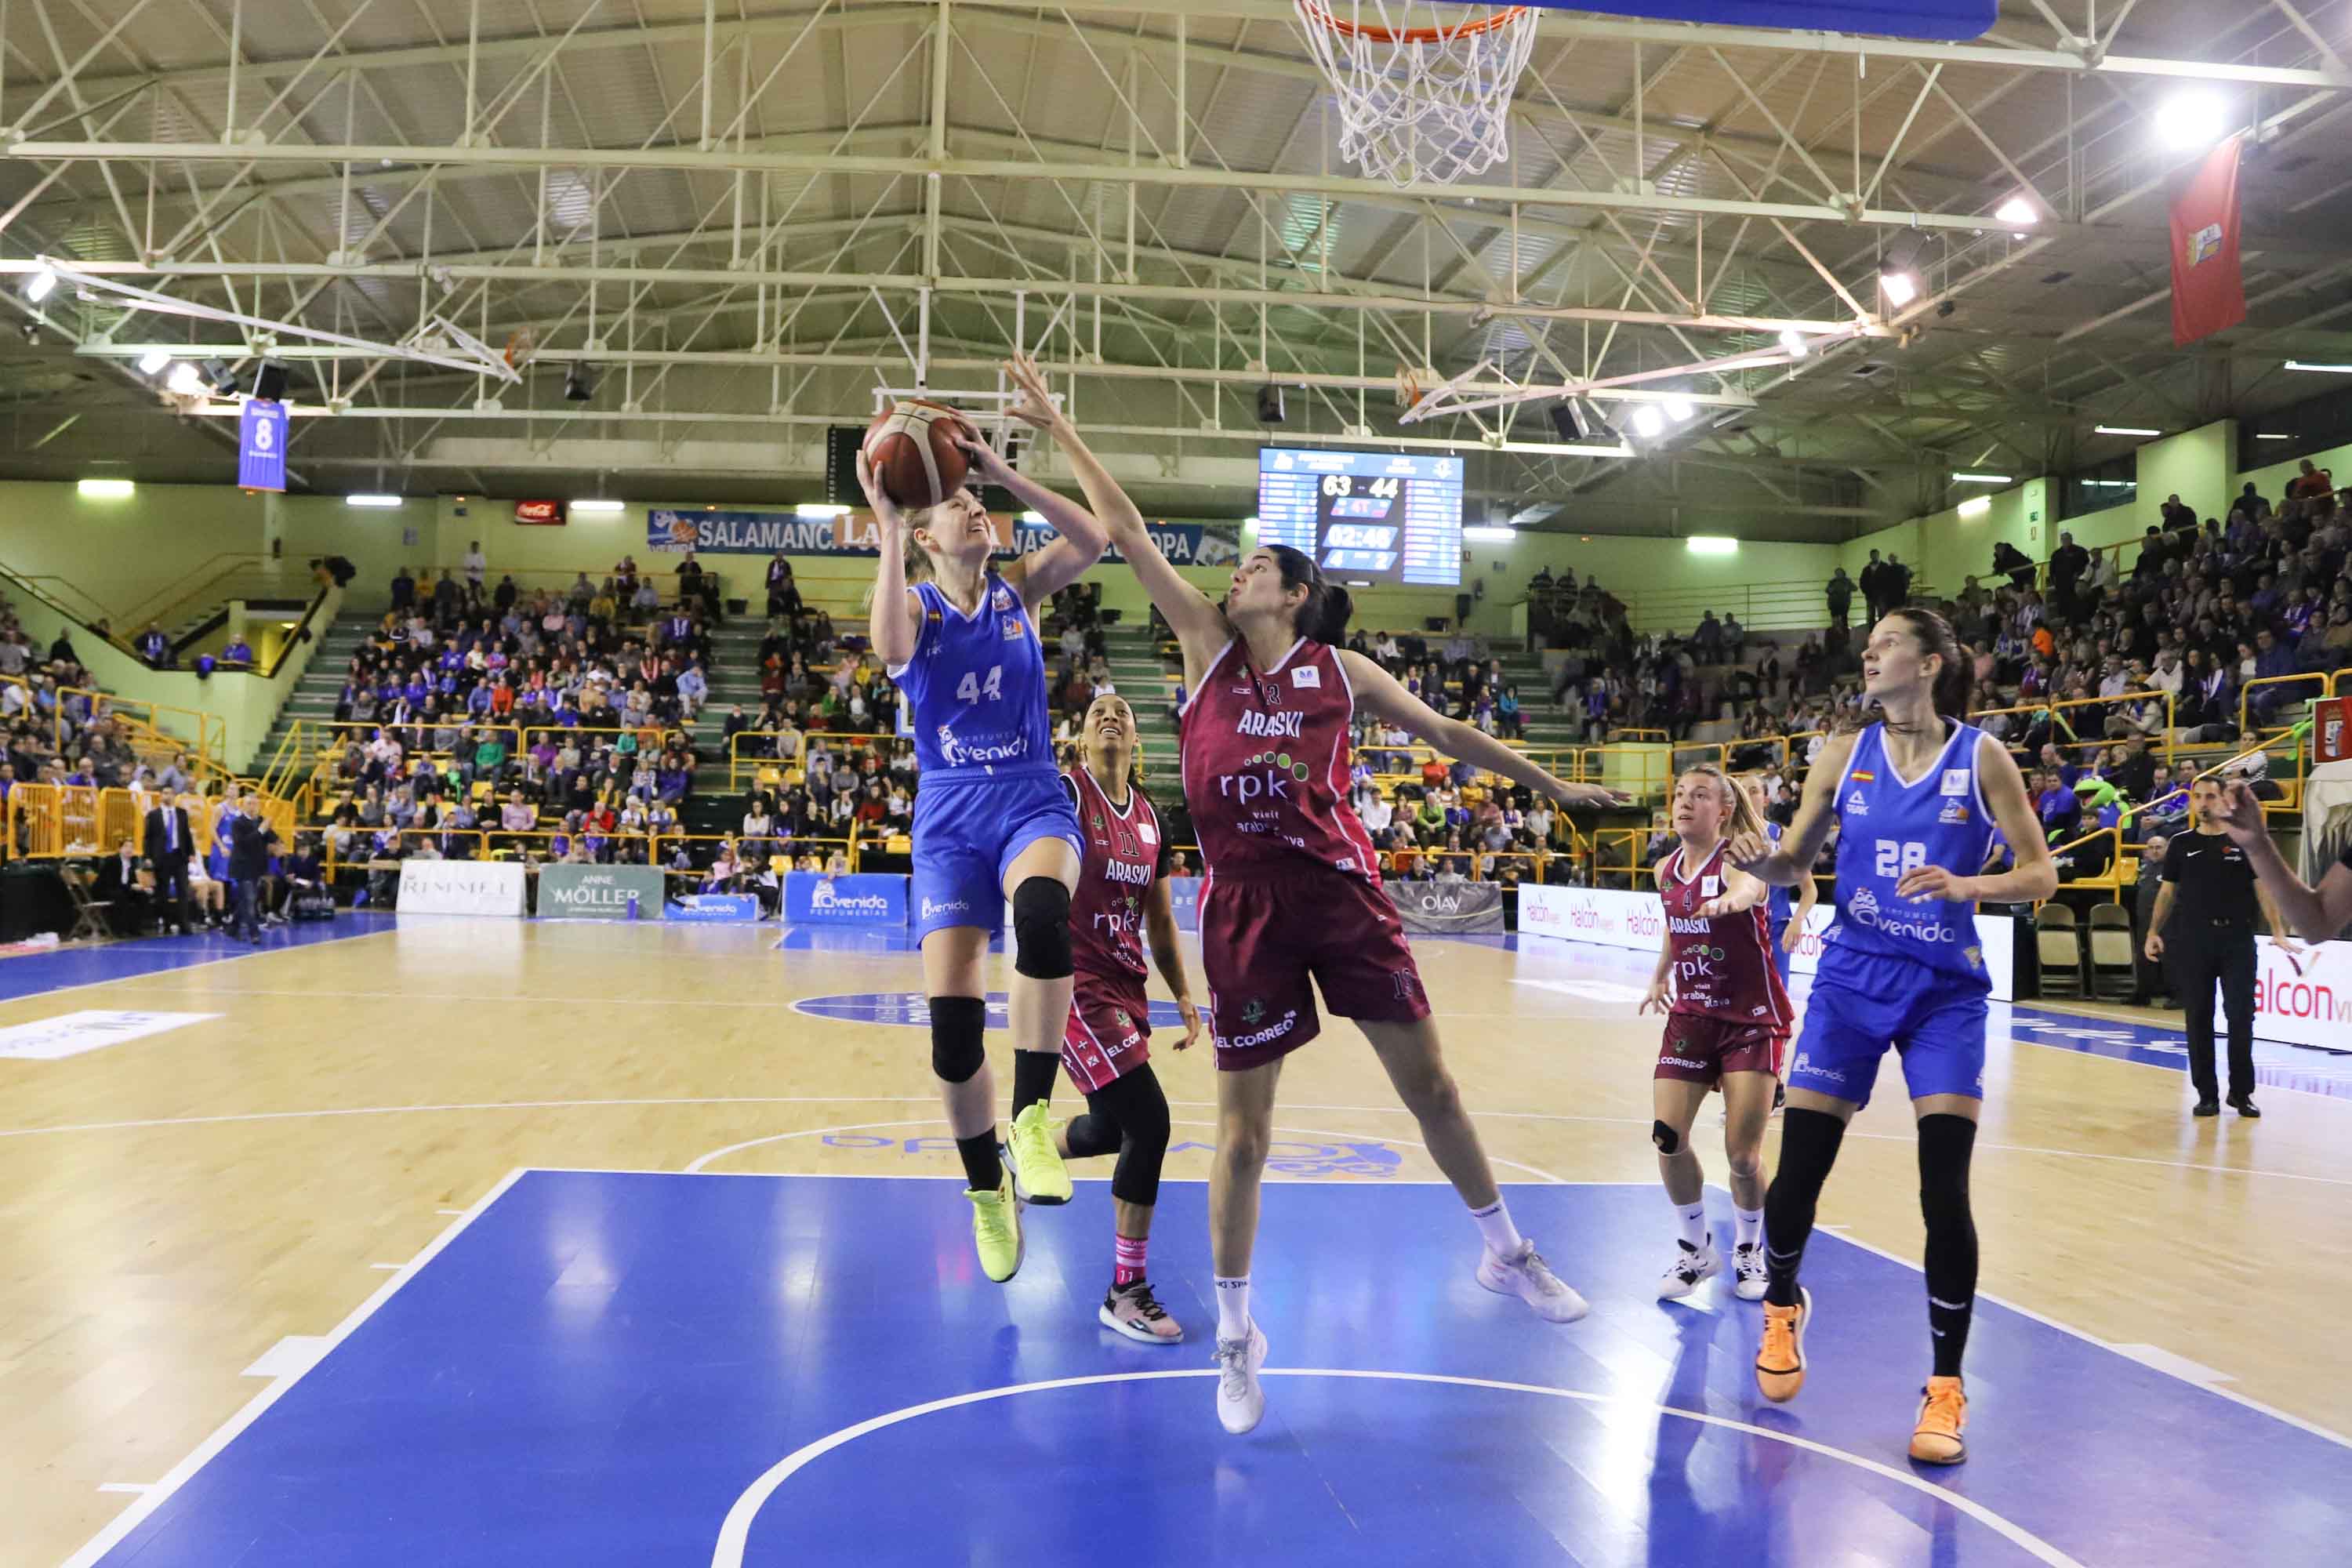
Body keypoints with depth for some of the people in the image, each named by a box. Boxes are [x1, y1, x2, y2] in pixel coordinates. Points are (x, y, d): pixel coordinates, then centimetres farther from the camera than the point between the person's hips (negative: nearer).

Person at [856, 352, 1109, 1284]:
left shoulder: (1020, 591, 9)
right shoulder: (913, 604, 4)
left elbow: (1092, 540, -9)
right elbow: (889, 649, -21)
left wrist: (1009, 475, -14)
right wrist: (888, 533, -22)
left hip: (1032, 803, 0)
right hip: (949, 819, 0)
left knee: (1041, 909, -37)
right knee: (951, 1017, -9)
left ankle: (1032, 1116, -27)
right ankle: (986, 1187, 15)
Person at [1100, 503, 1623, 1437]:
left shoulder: (1340, 670, 5)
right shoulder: (1208, 646, 4)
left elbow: (1445, 734, 14)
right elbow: (1127, 533, 2)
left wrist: (1549, 784, 20)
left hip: (1341, 891, 1)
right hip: (1244, 906, 0)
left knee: (1430, 1086, 8)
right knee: (1243, 1131, 3)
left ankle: (1506, 1254, 31)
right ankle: (1236, 1336, 19)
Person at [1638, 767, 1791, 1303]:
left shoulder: (1737, 859, -18)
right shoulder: (1666, 871, 0)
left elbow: (1749, 885, -45)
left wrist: (1732, 899, -66)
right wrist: (1659, 977, 12)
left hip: (1752, 1020, -5)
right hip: (1691, 1016, 5)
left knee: (1743, 1154, -7)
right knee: (1667, 1137, -8)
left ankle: (1749, 1251, 23)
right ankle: (1696, 1249, 16)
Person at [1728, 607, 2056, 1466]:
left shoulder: (1981, 756, -4)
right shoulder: (1844, 755, 3)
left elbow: (2040, 872, -4)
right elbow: (1795, 861, 8)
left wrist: (1965, 885, -24)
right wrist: (1760, 860, -15)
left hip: (1946, 992, -2)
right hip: (1850, 983, 2)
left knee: (1944, 1187, -8)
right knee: (1798, 1170, 1)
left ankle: (1946, 1387, 8)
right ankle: (1782, 1304, 32)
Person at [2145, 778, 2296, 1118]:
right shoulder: (2181, 845, 8)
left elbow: (2263, 888, 1)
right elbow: (2168, 891, 10)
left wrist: (2278, 931, -10)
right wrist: (2154, 931, -1)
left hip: (2238, 940, -1)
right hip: (2194, 940, 1)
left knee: (2241, 1017, -1)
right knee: (2198, 1020, 3)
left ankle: (2241, 1093, 13)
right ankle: (2206, 1095, 10)